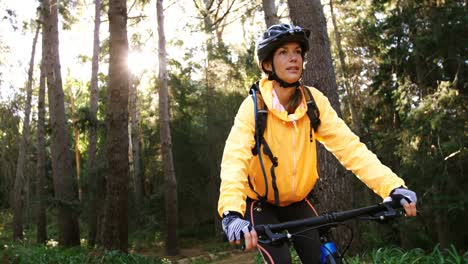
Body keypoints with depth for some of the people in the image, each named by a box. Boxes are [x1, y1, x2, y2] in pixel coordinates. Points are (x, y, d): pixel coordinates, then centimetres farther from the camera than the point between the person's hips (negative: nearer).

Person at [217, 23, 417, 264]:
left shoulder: (314, 101, -12)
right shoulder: (254, 106, -22)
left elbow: (348, 145, -20)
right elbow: (235, 157, -35)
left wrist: (393, 187, -34)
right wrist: (232, 214, -53)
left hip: (297, 202, 3)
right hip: (260, 204, -3)